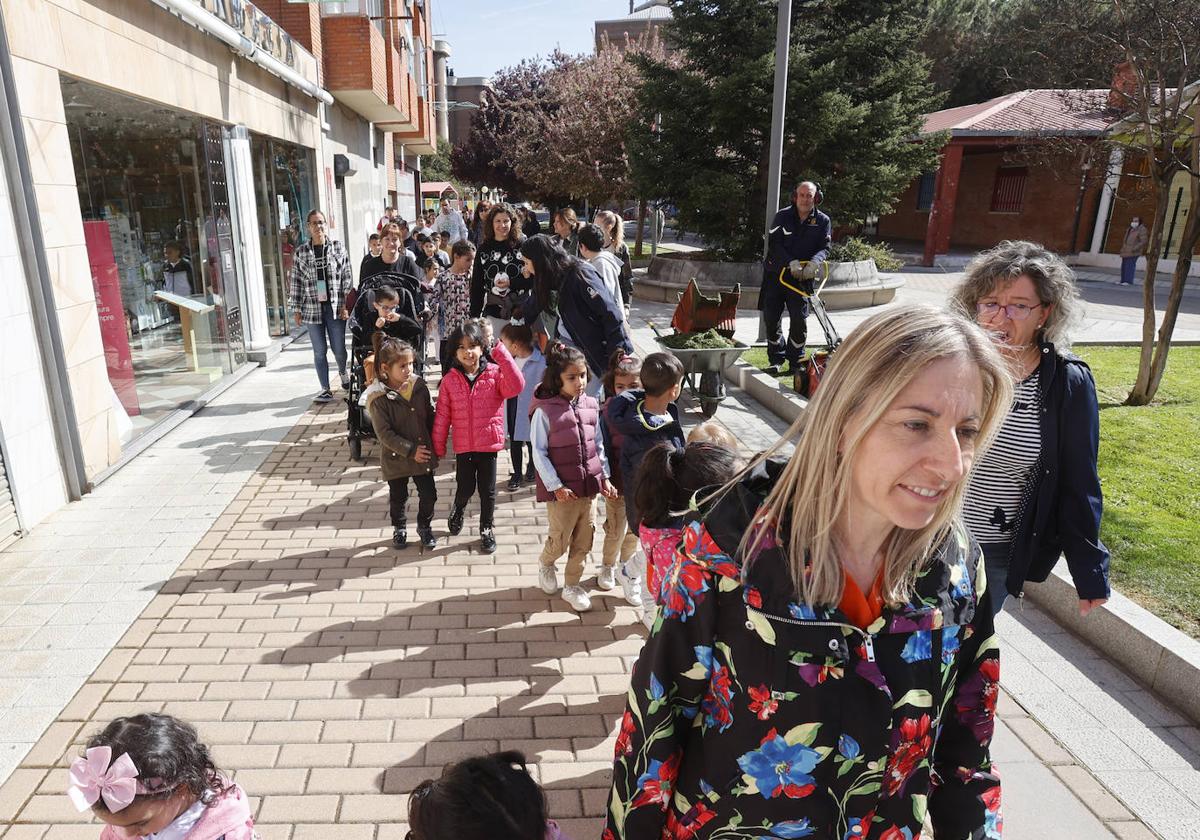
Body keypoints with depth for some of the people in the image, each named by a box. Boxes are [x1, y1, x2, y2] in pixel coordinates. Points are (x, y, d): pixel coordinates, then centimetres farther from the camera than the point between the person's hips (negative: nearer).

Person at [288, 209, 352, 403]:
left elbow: (347, 277, 0)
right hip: (313, 308, 1)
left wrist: (346, 305, -6)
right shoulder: (300, 253, 4)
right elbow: (295, 283, 6)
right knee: (319, 352, 4)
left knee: (339, 348, 4)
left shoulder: (338, 248, 1)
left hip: (335, 307, -1)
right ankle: (325, 389, 13)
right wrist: (297, 310, 4)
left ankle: (343, 372, 37)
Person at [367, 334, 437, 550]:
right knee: (398, 497, 16)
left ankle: (425, 526, 34)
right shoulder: (379, 399, -18)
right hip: (396, 458, -3)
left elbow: (432, 416, 5)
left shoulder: (419, 386, -5)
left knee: (428, 494, 10)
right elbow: (385, 434, -19)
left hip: (424, 454, 3)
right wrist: (411, 450, -21)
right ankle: (399, 528, 40)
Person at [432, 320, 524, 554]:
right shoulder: (450, 379, -4)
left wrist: (498, 350, -28)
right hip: (463, 446, 1)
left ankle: (487, 529, 31)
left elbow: (516, 386, -29)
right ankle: (458, 510, 47)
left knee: (487, 490, 10)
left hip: (489, 444, -1)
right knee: (465, 488, 13)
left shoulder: (495, 373, -8)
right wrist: (438, 448, 0)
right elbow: (442, 415, -1)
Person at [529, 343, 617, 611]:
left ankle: (572, 586, 29)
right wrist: (556, 486, -13)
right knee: (560, 541, 6)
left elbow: (599, 445, 10)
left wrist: (605, 476, 5)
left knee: (584, 539, 12)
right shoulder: (544, 411, -14)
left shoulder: (591, 406, 2)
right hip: (561, 490, -5)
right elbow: (539, 452, -11)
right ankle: (546, 564, 40)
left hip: (589, 486, 5)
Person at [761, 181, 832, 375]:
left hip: (801, 278, 0)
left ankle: (795, 360, 11)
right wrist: (791, 262, -25)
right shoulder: (783, 216, -1)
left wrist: (814, 263, -28)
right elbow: (774, 244, -11)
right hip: (776, 274, 1)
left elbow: (824, 248, -5)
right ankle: (776, 359, 19)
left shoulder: (823, 221, 3)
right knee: (771, 319, 2)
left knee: (799, 319, -7)